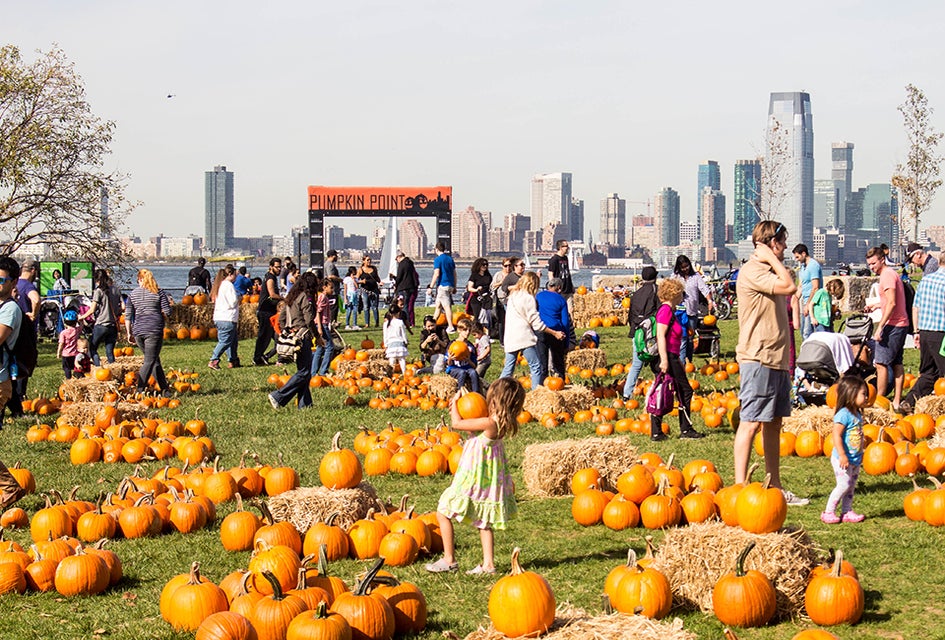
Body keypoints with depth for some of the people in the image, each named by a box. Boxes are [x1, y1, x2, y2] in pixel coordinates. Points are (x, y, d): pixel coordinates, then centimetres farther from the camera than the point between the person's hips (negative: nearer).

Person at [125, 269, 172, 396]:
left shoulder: (132, 294, 9)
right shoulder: (159, 292, 1)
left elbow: (128, 316, 6)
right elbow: (167, 311, -4)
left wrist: (129, 333, 12)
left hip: (138, 330, 4)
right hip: (154, 330, -4)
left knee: (154, 359, 14)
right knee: (149, 361, -2)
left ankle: (165, 389, 15)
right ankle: (139, 390, -10)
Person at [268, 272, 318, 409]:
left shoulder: (291, 297, 14)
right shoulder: (305, 297, -11)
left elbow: (281, 318, 16)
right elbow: (309, 320, -15)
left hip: (291, 336, 9)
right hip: (303, 337, -9)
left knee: (303, 371, 13)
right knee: (304, 372, -6)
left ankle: (304, 404, 13)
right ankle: (278, 397, -11)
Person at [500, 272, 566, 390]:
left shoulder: (513, 295, 13)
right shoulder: (528, 298, -9)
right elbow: (536, 323, -10)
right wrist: (555, 333, -5)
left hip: (509, 338, 8)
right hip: (524, 337, -8)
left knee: (508, 368, 12)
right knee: (536, 367, -4)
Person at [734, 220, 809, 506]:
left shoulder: (769, 272, 20)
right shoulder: (751, 271, -11)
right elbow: (788, 286, -24)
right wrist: (771, 258, -11)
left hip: (777, 360, 10)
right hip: (758, 359, -10)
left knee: (773, 424, 11)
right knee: (751, 423, -9)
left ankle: (775, 487, 16)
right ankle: (739, 487, -8)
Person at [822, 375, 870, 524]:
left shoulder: (857, 414, 11)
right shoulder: (844, 414, -18)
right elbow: (836, 435, -23)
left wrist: (860, 455, 24)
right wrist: (842, 455, -27)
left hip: (855, 459, 9)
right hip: (843, 459, -9)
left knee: (851, 486, 12)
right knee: (844, 484, -9)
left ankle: (847, 512, 20)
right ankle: (828, 512, 0)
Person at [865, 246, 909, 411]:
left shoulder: (887, 275, -13)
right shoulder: (890, 273, 18)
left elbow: (892, 303, -21)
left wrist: (880, 327, -22)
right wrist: (877, 305, 21)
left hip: (893, 325, -11)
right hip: (901, 324, 11)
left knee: (881, 363, -8)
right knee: (896, 363, 11)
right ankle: (897, 401, 13)